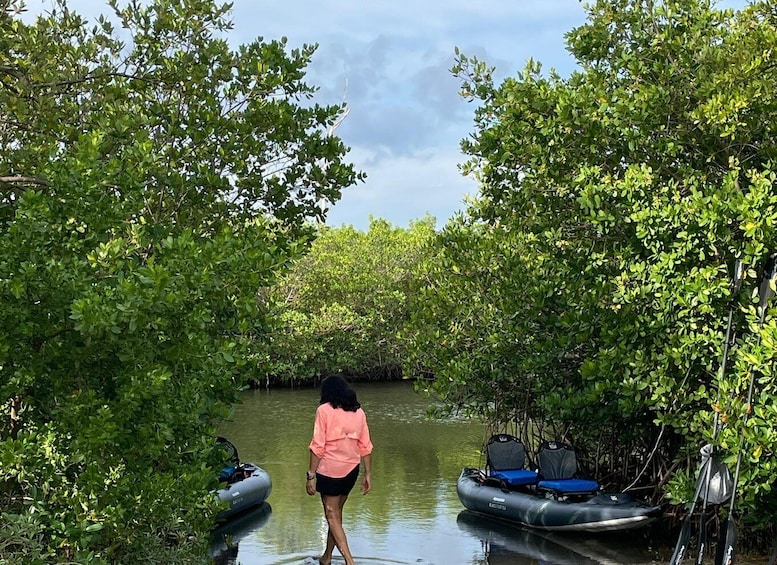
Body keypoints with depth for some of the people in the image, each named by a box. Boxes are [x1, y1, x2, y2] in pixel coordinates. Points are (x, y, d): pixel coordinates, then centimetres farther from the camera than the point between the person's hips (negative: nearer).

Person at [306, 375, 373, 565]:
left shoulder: (324, 410, -9)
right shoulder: (358, 412, 5)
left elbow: (318, 446, -13)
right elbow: (365, 447, 5)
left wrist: (311, 475, -9)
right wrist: (367, 474, 12)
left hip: (330, 469, -6)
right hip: (351, 470, 6)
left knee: (332, 516, 1)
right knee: (336, 512, 19)